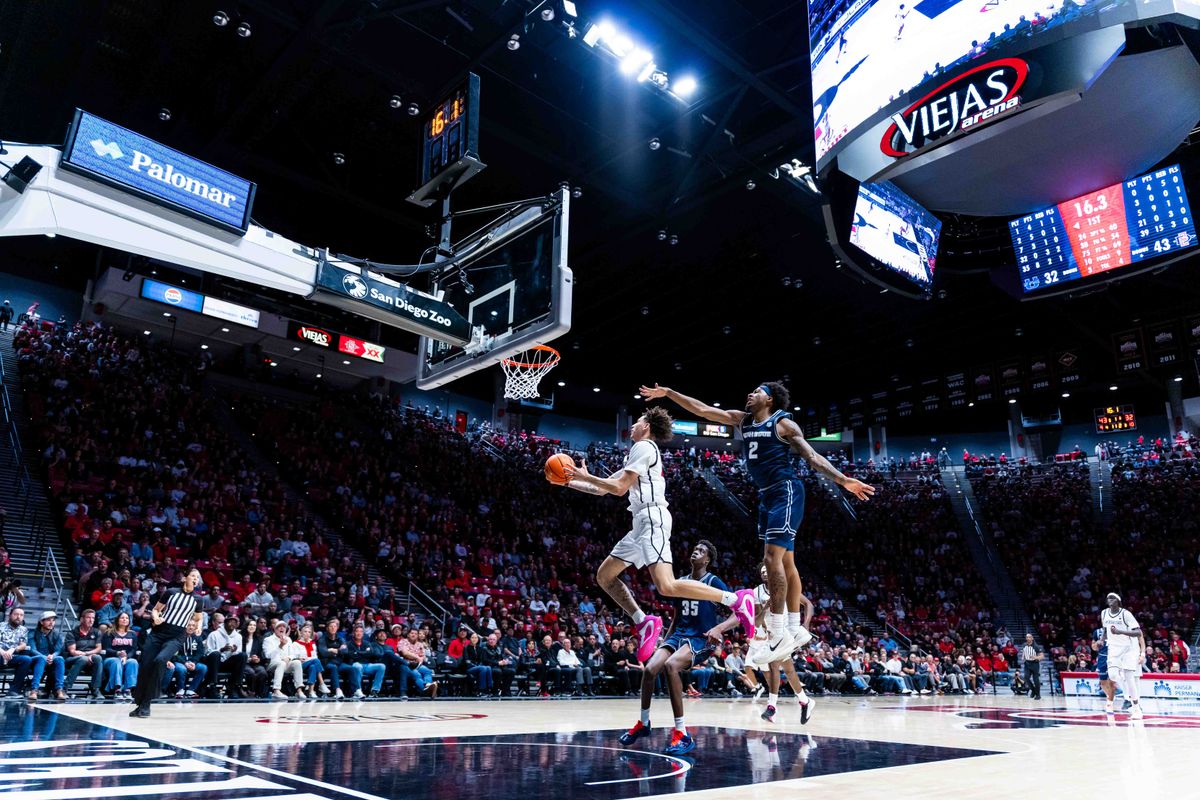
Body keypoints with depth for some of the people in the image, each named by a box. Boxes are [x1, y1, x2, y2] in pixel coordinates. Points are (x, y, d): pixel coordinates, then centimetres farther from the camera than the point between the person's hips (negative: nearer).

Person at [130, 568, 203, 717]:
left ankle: (146, 704, -18)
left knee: (160, 661, -27)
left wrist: (198, 627, 0)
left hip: (176, 637, -1)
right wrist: (155, 618, -10)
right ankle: (140, 704, 18)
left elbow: (197, 619, 21)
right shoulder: (171, 592, 4)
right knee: (144, 666, -4)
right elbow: (155, 610, 12)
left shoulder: (197, 600, 7)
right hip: (157, 632, 1)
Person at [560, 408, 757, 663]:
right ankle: (644, 622, 4)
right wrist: (571, 482, 28)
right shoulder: (639, 452, 28)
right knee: (604, 576, 9)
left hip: (652, 518, -10)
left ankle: (736, 599, -18)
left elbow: (619, 488, -9)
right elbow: (604, 488, 31)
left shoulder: (643, 446, -2)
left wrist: (585, 476, 0)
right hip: (643, 523, 10)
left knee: (667, 586, -22)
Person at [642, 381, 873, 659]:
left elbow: (811, 455, -7)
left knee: (773, 557, -16)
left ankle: (779, 633, -15)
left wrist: (843, 480, -17)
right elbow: (703, 409, 12)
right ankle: (795, 629, 18)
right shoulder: (742, 420, 13)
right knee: (785, 561, 11)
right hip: (767, 495, 7)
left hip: (786, 491, -7)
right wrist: (668, 393, 9)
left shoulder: (783, 423, -4)